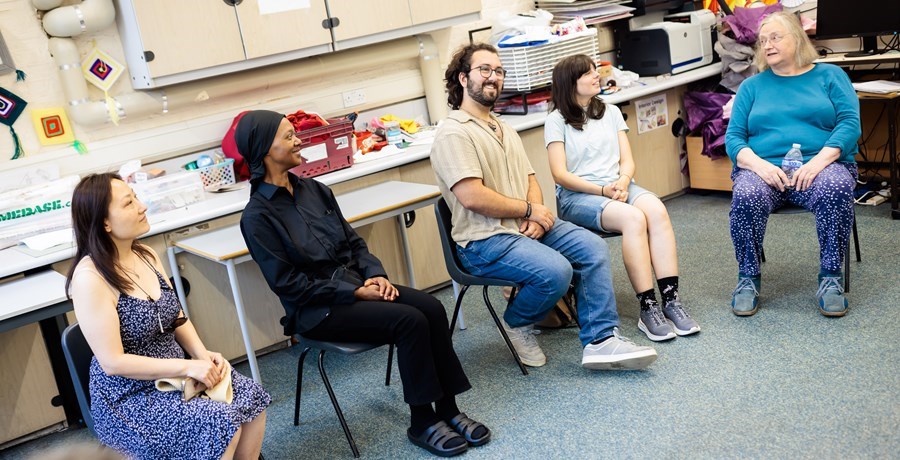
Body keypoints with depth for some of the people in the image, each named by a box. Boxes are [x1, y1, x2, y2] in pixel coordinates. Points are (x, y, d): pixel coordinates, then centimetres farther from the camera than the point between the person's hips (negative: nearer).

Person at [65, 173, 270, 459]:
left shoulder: (146, 255, 3)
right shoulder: (90, 277, -21)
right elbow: (113, 362, -21)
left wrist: (203, 355, -6)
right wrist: (188, 366, -22)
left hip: (173, 375, 7)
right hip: (128, 397, -7)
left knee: (251, 396, -10)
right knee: (222, 423, -24)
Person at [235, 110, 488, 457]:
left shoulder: (313, 190, 8)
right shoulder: (257, 217, -12)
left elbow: (353, 240, 13)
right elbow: (288, 283, -14)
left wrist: (375, 274, -6)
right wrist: (355, 292, -17)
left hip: (357, 284, 6)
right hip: (317, 309, -6)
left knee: (431, 308, -17)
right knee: (410, 321, -24)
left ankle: (448, 409, -6)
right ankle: (422, 423, -9)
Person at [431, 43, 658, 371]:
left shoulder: (504, 129, 19)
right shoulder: (453, 134, -11)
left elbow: (530, 179, 17)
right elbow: (472, 197, -21)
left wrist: (535, 215, -6)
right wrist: (529, 210, -12)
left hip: (526, 226, 9)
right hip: (486, 239, -9)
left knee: (593, 248, -9)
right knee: (556, 271, -28)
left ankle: (600, 340, -8)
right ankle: (516, 324, 2)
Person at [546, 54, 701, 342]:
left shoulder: (611, 112, 18)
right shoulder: (557, 121, 2)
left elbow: (627, 160, 11)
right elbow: (560, 175, -6)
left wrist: (623, 182, -11)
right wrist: (602, 190, -16)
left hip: (618, 187, 5)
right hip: (576, 196, -5)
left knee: (657, 210, -29)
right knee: (633, 218, -34)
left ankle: (671, 300, -31)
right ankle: (648, 308, -31)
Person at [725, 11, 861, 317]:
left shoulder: (829, 75, 15)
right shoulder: (752, 86, 19)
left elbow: (850, 123, 2)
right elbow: (733, 137, 8)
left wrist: (819, 161, -16)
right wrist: (759, 165, -13)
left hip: (820, 166, 0)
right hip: (763, 168, 1)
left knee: (835, 189, -35)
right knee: (746, 196, -34)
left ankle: (830, 278, -21)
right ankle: (748, 278, -17)